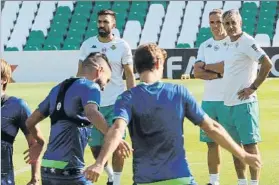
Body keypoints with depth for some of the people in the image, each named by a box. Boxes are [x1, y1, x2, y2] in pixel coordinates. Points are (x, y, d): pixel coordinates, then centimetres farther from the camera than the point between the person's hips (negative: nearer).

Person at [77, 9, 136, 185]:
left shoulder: (122, 46, -3)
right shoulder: (87, 45, 3)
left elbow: (130, 75, 0)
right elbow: (81, 73, 8)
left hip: (116, 103, -3)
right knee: (95, 146, 8)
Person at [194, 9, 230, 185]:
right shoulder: (205, 46, 13)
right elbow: (197, 72, 4)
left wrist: (207, 67, -4)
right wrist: (219, 73, -11)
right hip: (208, 100, 6)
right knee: (211, 142, 9)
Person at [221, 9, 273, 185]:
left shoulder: (247, 42, -12)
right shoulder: (231, 44, 15)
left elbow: (267, 64, -21)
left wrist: (253, 87, -17)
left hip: (244, 103, -9)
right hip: (230, 103, 9)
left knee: (250, 144, -7)